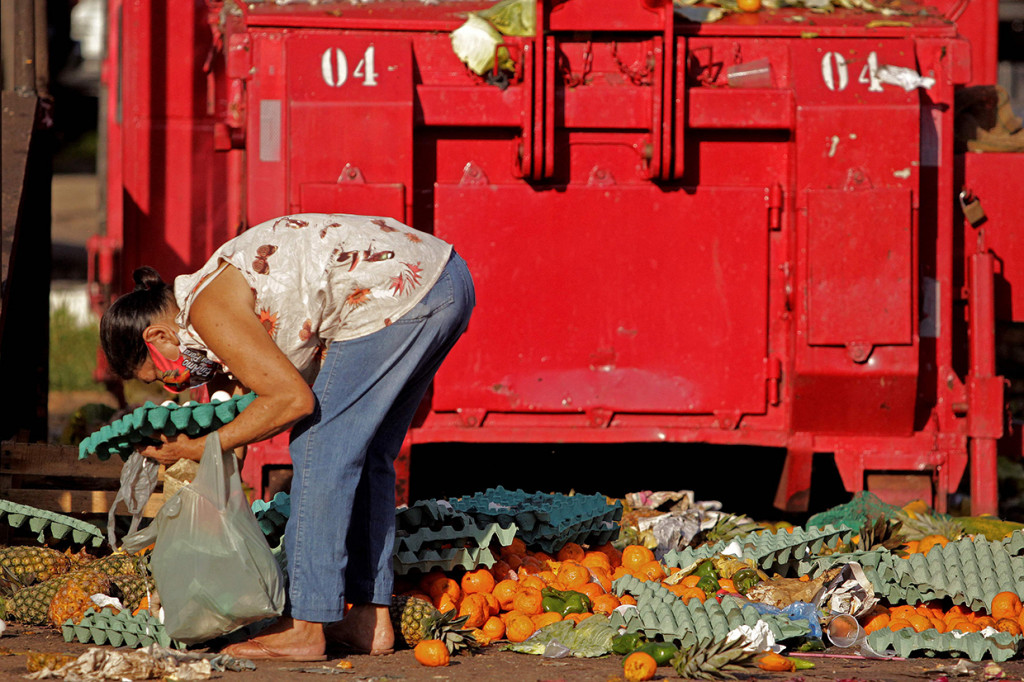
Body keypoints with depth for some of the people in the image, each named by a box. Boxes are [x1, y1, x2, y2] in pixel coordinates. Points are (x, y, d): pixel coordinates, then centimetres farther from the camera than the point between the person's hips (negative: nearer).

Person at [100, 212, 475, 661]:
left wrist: (205, 448, -3)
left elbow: (293, 399, -12)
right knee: (365, 455, 17)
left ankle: (307, 628, -4)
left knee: (319, 450, -4)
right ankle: (371, 619, 18)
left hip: (399, 297, -10)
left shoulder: (209, 309, -10)